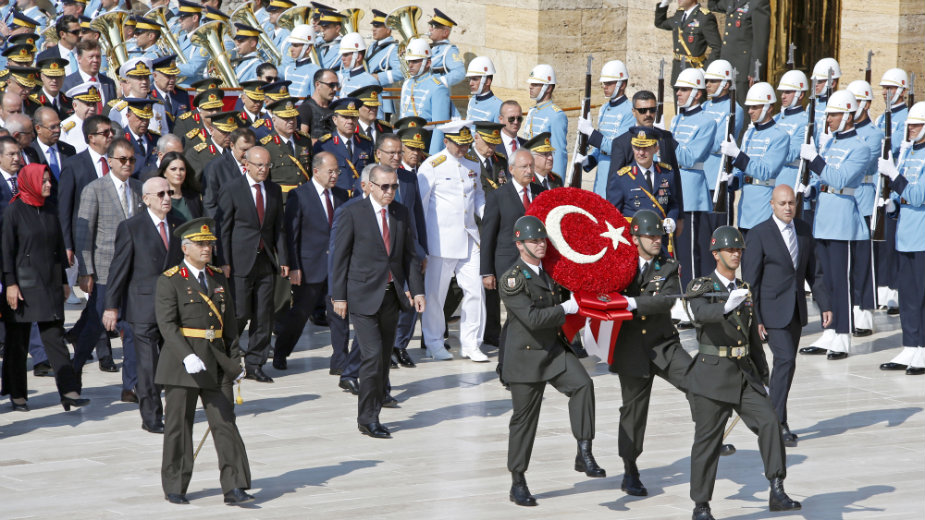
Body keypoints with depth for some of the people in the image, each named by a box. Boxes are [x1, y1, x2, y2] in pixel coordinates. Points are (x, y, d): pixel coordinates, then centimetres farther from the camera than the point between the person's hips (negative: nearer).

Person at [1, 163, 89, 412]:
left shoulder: (49, 211, 10)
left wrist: (63, 280, 15)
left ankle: (69, 391, -4)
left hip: (49, 284, 5)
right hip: (23, 284, -5)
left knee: (55, 338, 1)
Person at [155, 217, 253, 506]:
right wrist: (187, 356, -26)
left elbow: (229, 323, 16)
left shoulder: (219, 279, 13)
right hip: (181, 363, -4)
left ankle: (234, 488, -2)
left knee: (225, 423, -2)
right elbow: (167, 324, -15)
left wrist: (234, 361, 10)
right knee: (178, 426, 5)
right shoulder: (169, 281, -5)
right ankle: (174, 488, 17)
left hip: (216, 362, 4)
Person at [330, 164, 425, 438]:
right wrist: (339, 296, -7)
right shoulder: (352, 214, -5)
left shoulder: (402, 214, 10)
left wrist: (417, 290, 4)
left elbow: (410, 255, 13)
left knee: (384, 359, 8)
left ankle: (371, 416, 16)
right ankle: (368, 418, -4)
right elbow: (340, 257, -4)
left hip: (392, 295, 5)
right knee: (373, 355, -13)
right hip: (363, 296, -5)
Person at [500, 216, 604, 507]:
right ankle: (517, 483, 17)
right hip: (527, 356, -5)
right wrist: (566, 308, -20)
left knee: (582, 384, -21)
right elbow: (533, 318, -26)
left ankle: (584, 455, -19)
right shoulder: (511, 280, -16)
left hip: (556, 351, 6)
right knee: (524, 418, 3)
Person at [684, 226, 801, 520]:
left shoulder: (744, 290, 14)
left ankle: (777, 493, -16)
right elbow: (701, 314, -29)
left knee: (769, 422, -14)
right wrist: (727, 307, -48)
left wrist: (763, 378, 19)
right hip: (713, 375, -5)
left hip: (745, 375, 5)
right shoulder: (700, 288, -4)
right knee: (707, 440, 1)